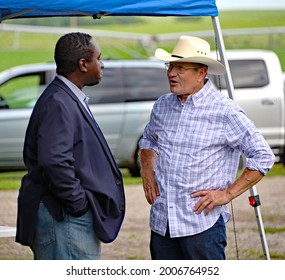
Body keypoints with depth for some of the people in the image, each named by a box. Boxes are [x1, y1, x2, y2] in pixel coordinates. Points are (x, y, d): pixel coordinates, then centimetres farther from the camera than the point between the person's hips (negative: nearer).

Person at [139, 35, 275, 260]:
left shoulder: (225, 111, -8)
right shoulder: (162, 106, 10)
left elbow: (263, 157, -6)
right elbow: (148, 140, 30)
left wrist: (228, 193, -10)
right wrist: (147, 170, 10)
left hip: (203, 222, -6)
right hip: (161, 222, 6)